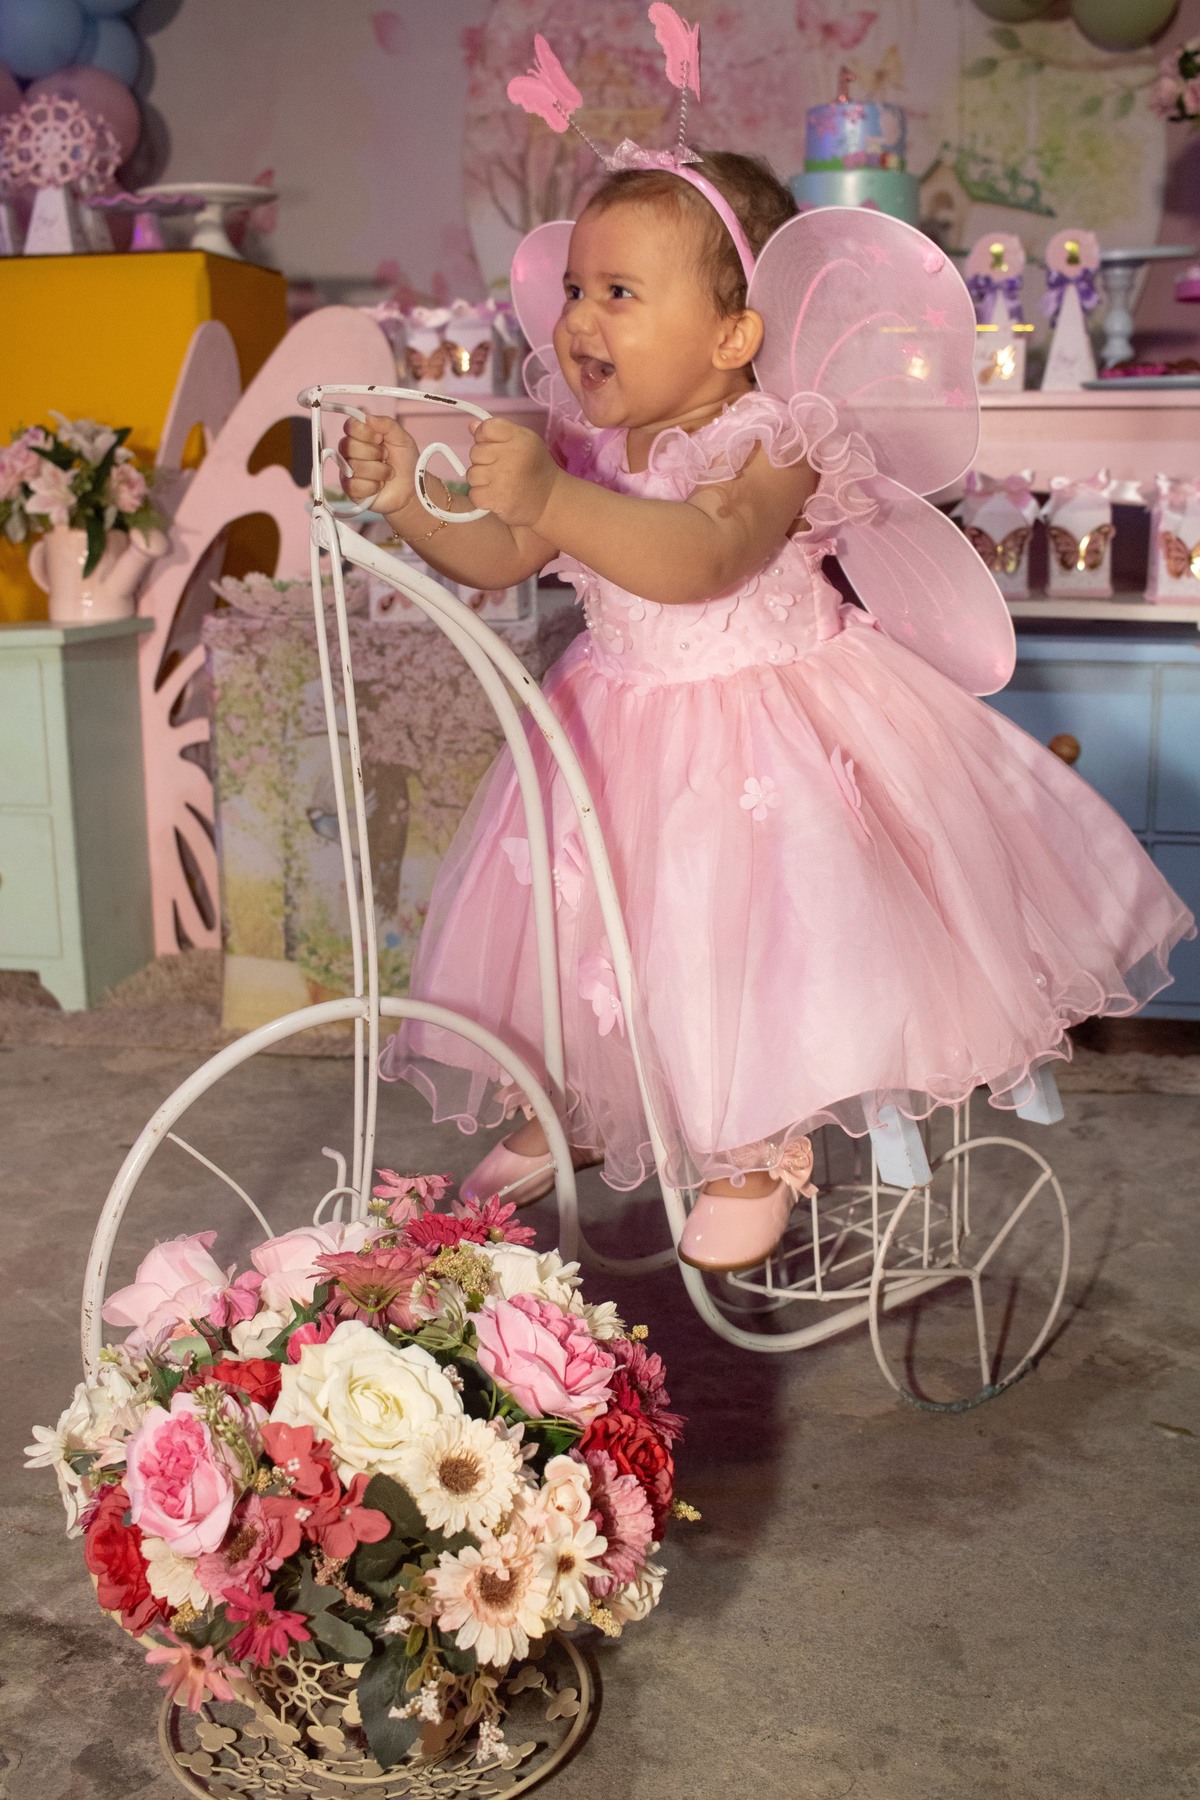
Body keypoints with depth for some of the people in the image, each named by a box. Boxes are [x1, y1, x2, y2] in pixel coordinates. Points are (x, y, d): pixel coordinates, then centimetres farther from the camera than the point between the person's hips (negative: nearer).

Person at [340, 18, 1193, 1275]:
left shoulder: (768, 446, -22)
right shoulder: (584, 444, -1)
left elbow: (695, 558, -42)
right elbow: (493, 558, -5)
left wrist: (552, 497, -54)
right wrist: (408, 499, -23)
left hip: (760, 723, -6)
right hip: (619, 725, 7)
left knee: (750, 925, -6)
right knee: (574, 915, 12)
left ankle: (758, 1151, 17)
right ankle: (569, 1111, 34)